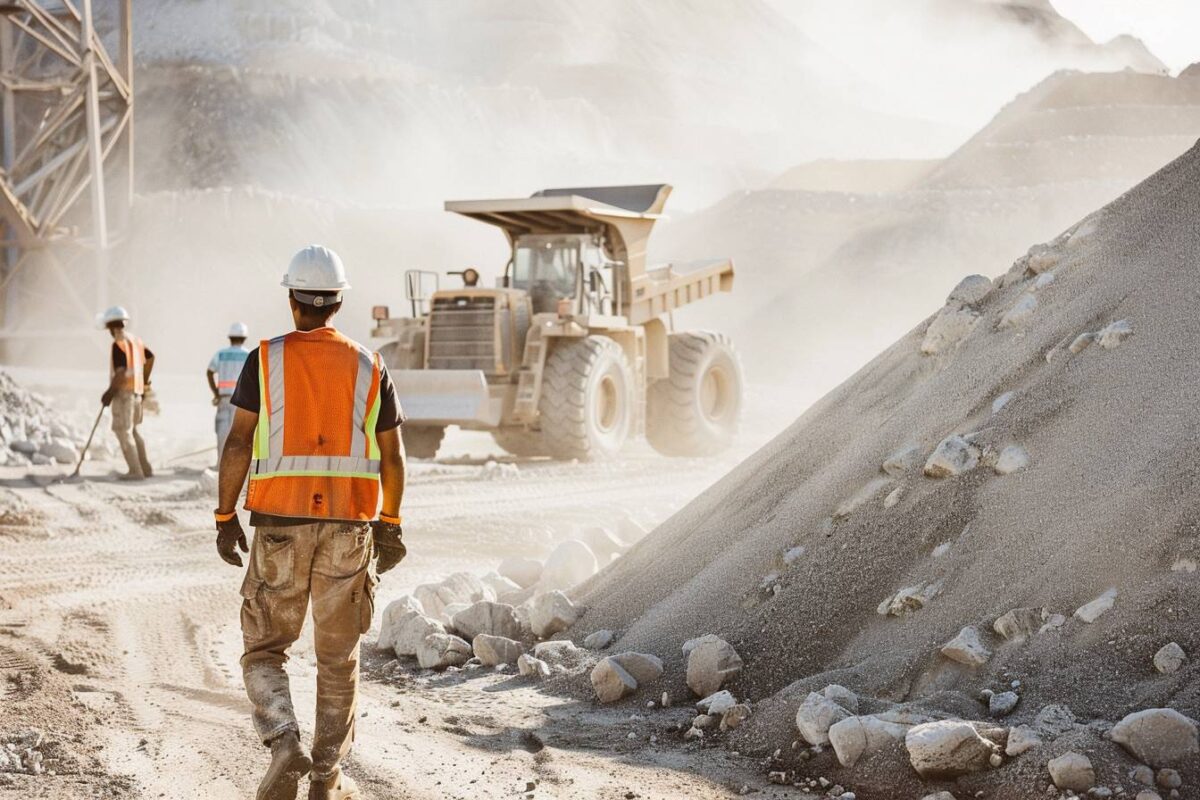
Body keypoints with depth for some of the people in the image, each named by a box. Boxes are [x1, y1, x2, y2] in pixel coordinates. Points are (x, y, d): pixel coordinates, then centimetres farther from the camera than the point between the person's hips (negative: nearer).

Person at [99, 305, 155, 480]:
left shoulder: (118, 343, -16)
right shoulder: (135, 340, 11)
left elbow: (121, 372, -23)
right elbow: (150, 358, 25)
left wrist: (109, 392, -15)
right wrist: (144, 381, 31)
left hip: (123, 392, -9)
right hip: (136, 391, 9)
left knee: (123, 432, -4)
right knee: (132, 430, 18)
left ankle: (136, 471, -6)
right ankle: (145, 468, 20)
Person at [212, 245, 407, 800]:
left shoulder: (265, 359, -2)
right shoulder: (369, 367, 3)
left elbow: (238, 443, -7)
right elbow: (392, 456, 4)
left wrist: (226, 516, 0)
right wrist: (390, 524, 13)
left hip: (280, 526, -1)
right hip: (350, 529, 1)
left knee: (263, 649, 11)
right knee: (339, 658, 11)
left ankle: (283, 740, -12)